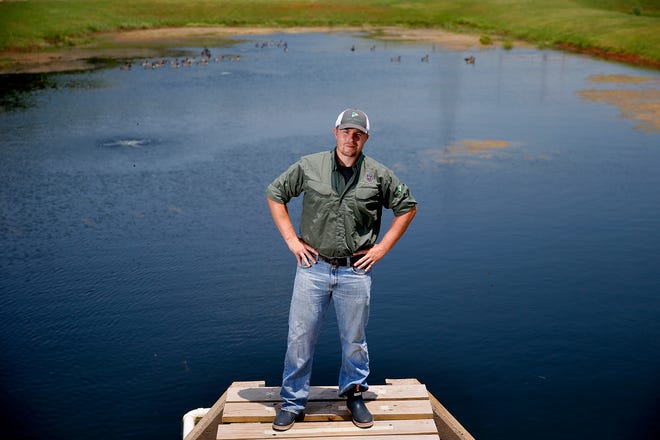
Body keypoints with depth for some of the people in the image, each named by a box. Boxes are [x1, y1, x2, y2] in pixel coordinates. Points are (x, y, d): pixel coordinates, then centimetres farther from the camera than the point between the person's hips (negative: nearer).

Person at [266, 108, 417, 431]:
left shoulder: (378, 175, 0)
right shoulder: (309, 167, -1)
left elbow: (407, 207, 11)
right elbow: (274, 195, 10)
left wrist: (382, 248, 4)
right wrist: (291, 240, 2)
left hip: (356, 271, 0)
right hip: (313, 267, 0)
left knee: (354, 340, 11)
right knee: (300, 337, 3)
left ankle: (354, 395, 33)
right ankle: (292, 403, 18)